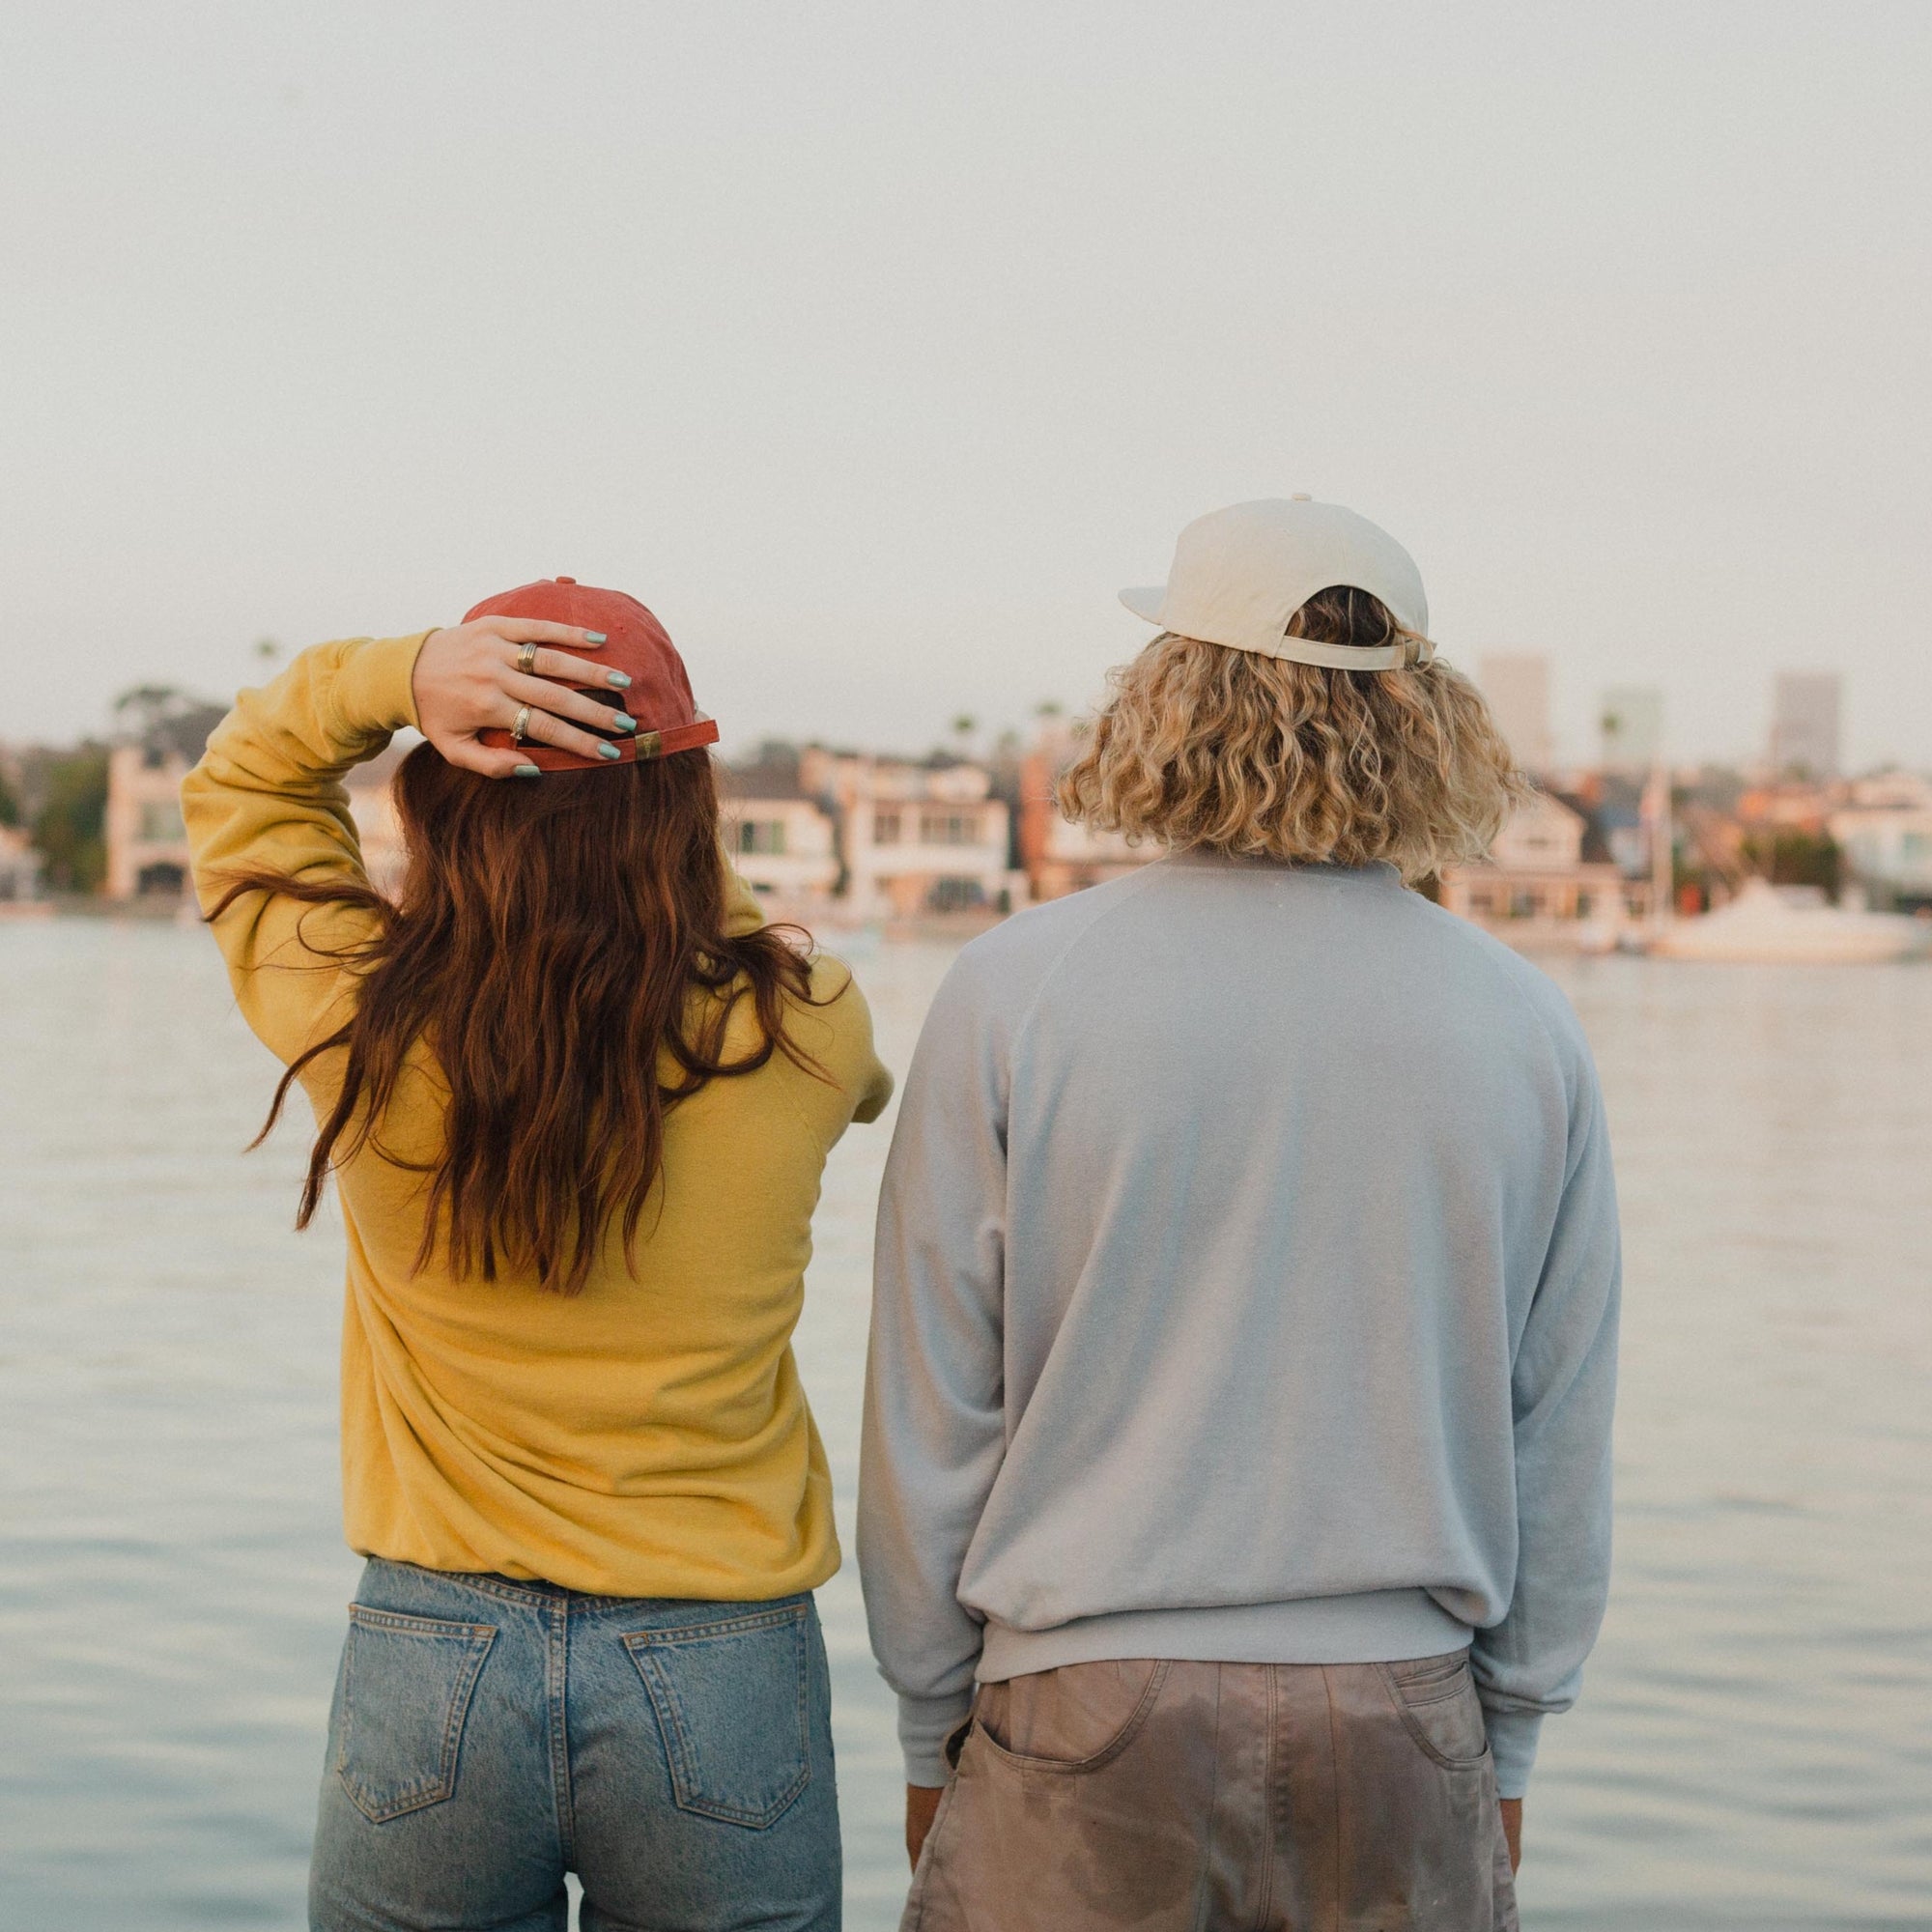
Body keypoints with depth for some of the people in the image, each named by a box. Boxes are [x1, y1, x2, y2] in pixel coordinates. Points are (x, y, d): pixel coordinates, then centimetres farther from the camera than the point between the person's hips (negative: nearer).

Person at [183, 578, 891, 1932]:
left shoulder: (359, 1022, -12)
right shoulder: (799, 1038, -13)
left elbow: (238, 783, 7)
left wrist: (400, 675, -12)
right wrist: (677, 863, 12)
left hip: (430, 1657, 1)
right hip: (719, 1668, 0)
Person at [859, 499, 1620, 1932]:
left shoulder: (1015, 994, -7)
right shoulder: (1526, 1027, -1)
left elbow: (933, 1416, -3)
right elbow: (1560, 1449, 4)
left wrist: (931, 1734, 8)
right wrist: (1505, 1749, 15)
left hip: (1089, 1717, -2)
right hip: (1404, 1733, 2)